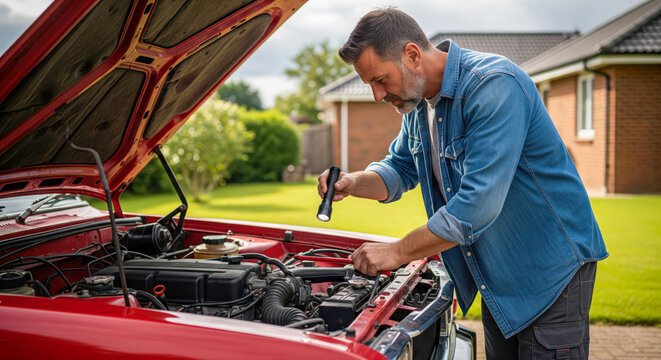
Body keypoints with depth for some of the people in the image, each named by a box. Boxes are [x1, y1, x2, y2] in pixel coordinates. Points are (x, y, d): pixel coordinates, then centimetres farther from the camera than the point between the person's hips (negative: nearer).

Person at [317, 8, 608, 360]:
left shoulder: (494, 84, -27)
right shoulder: (418, 100, 2)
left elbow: (478, 204, -32)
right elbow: (400, 169, 15)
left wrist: (397, 251, -24)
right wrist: (354, 182, -8)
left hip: (551, 267, -8)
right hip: (497, 276, 8)